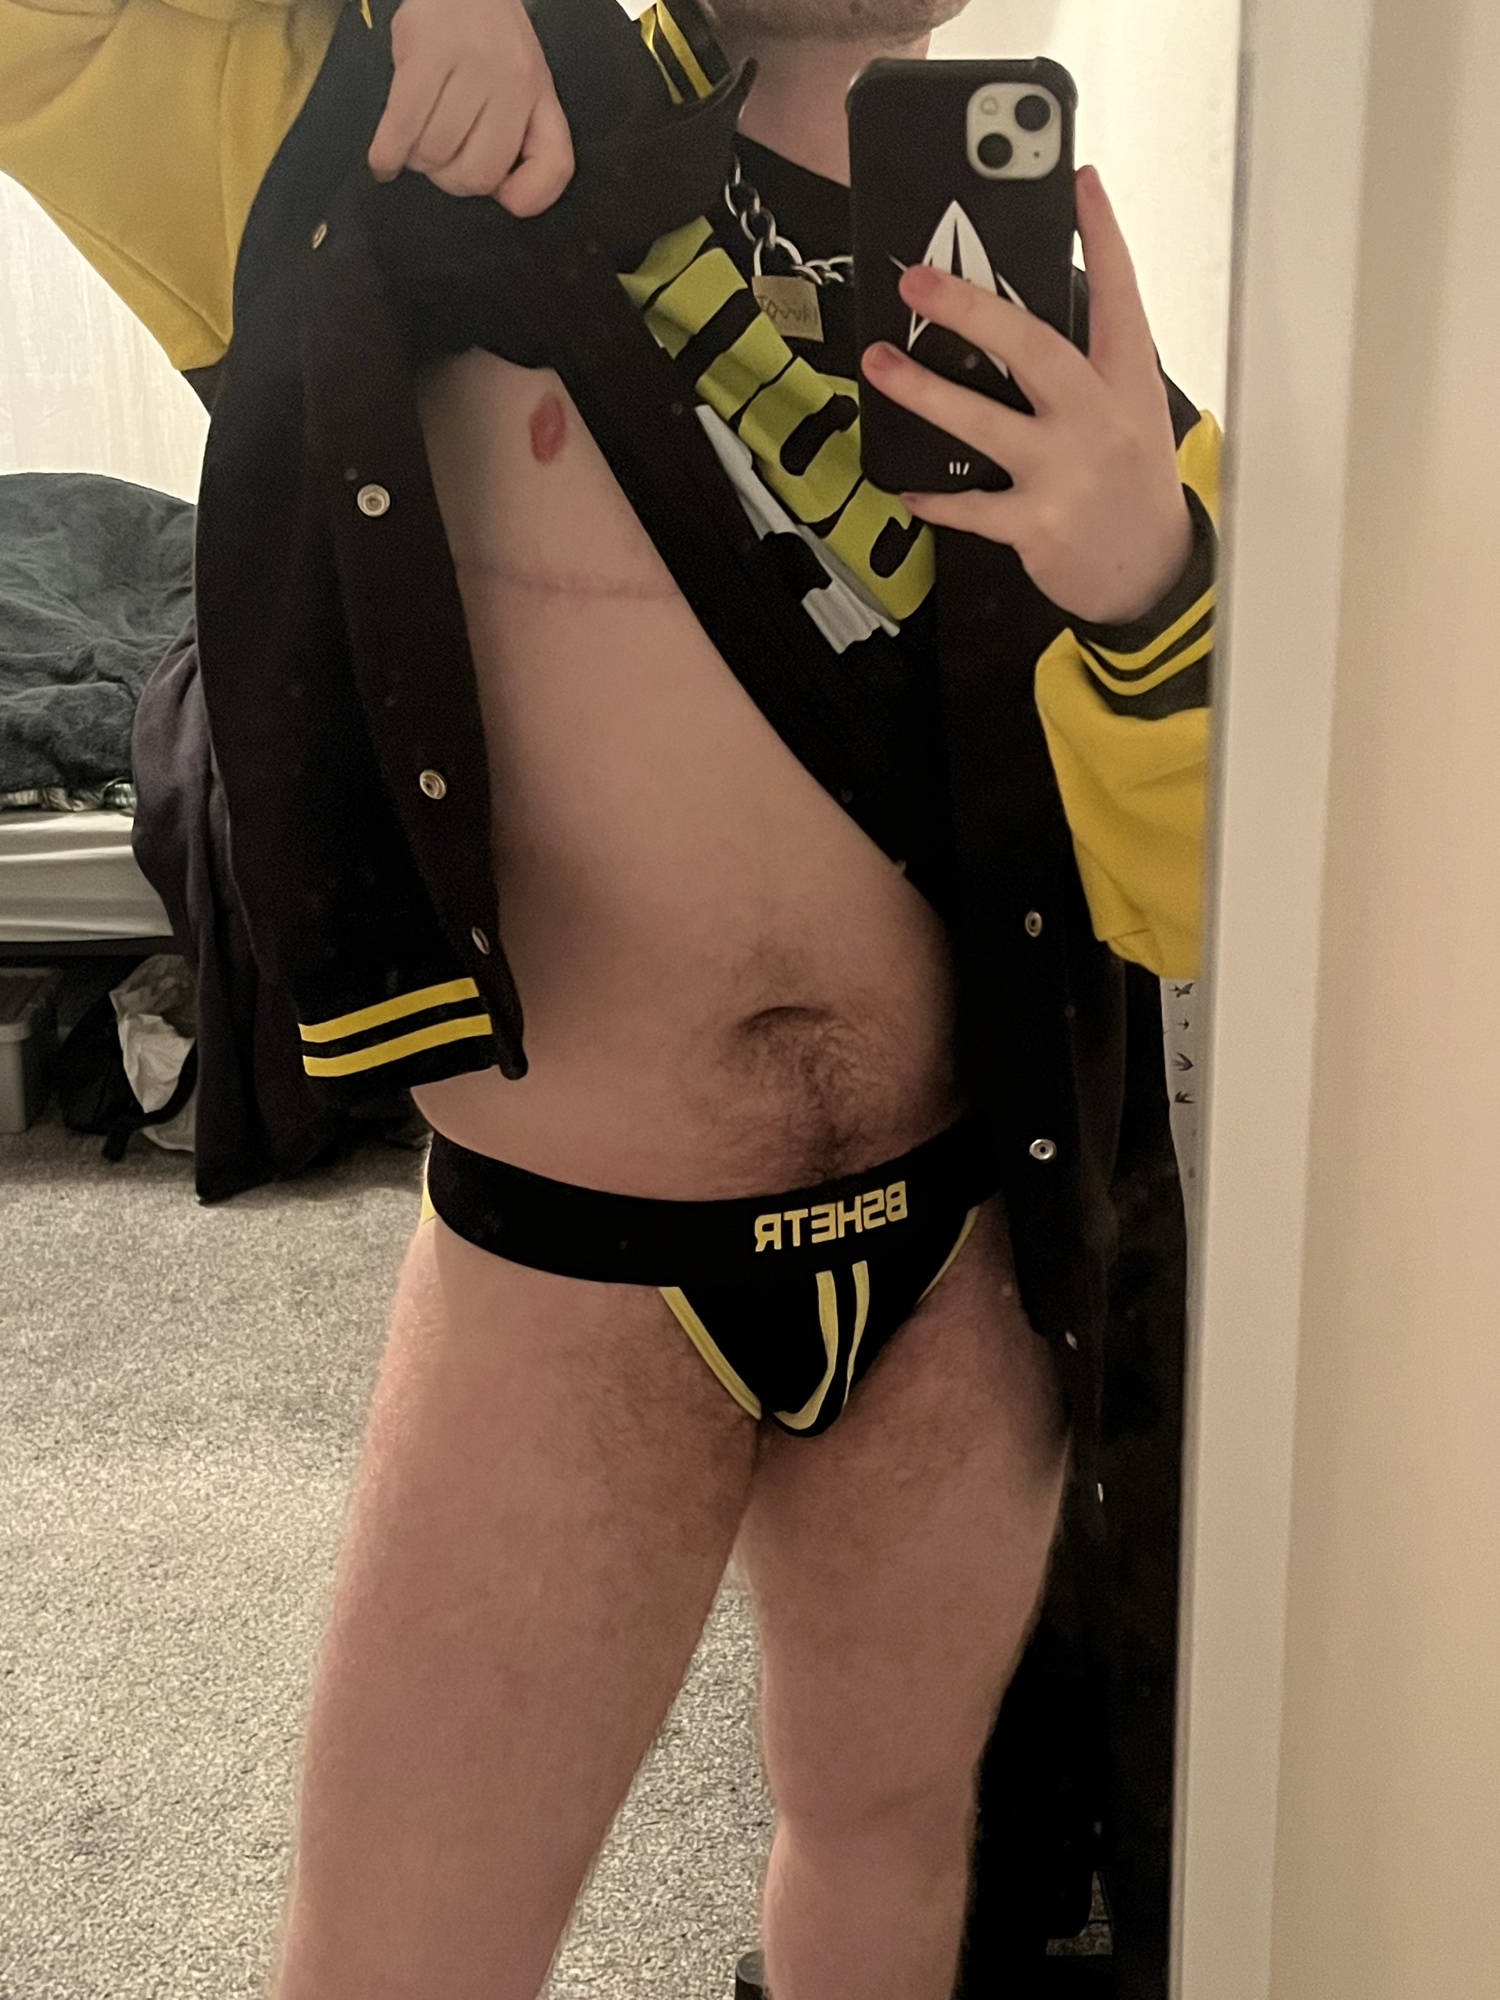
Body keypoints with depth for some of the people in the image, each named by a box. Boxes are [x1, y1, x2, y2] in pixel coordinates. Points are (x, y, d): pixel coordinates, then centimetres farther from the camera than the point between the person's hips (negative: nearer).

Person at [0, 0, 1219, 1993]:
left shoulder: (1052, 321, 1)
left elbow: (1184, 909, -4)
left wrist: (1150, 578, -24)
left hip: (957, 1260, 3)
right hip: (571, 1274, -2)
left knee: (890, 1818, 24)